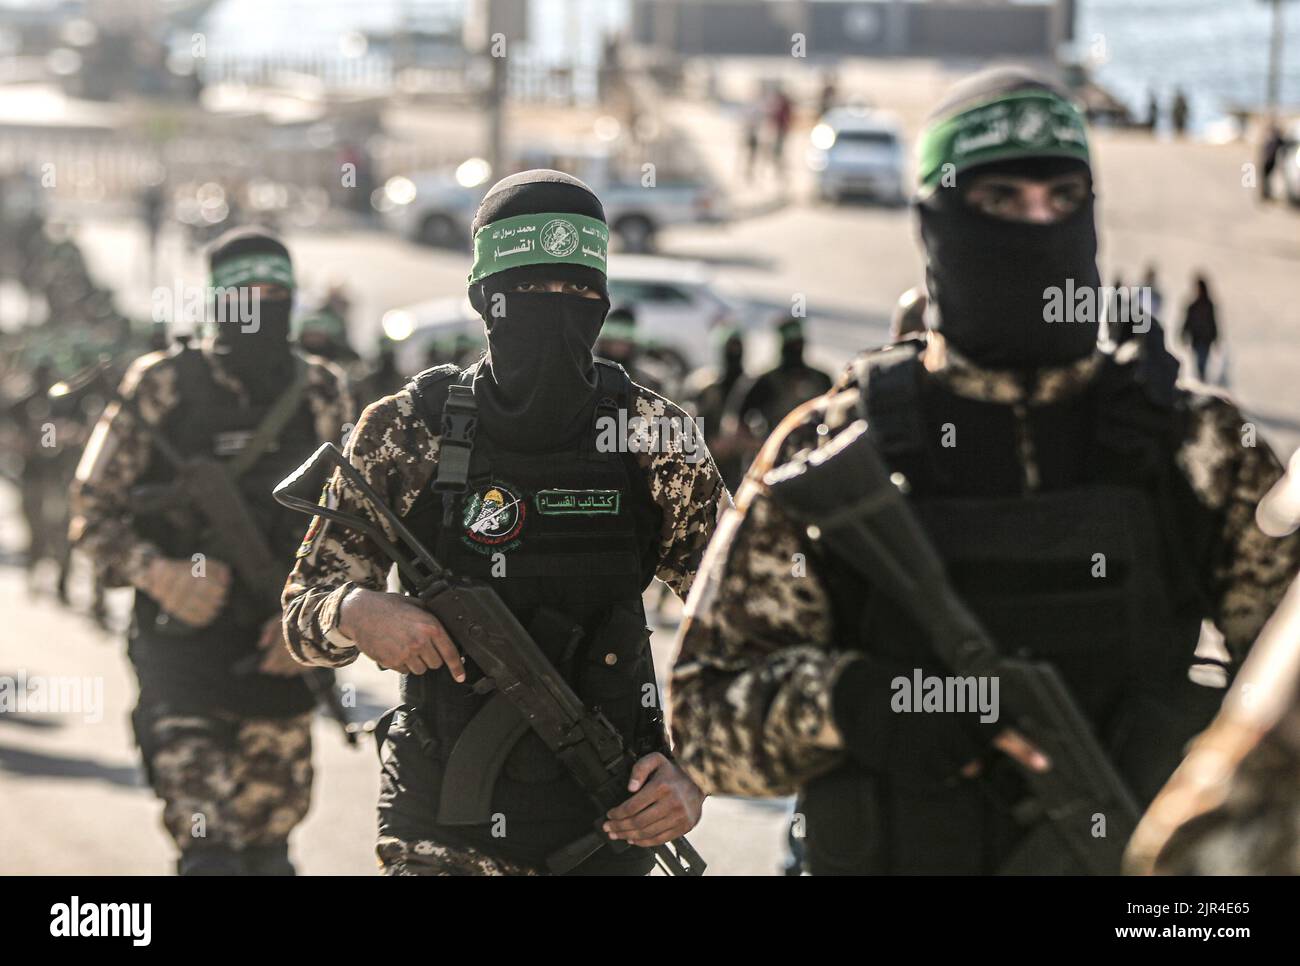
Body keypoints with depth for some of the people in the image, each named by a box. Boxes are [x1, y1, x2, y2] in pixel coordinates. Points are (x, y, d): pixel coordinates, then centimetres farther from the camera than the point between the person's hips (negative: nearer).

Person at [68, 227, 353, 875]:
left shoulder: (322, 396, 6)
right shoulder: (165, 389, -3)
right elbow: (94, 510, -1)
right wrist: (156, 573, -18)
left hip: (278, 657, 4)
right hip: (183, 647, -4)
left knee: (267, 852, 11)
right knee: (211, 852, -16)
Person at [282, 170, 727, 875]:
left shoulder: (650, 440, -3)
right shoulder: (405, 432, -3)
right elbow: (305, 616, 4)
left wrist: (697, 773, -15)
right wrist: (355, 611, -20)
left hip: (609, 825, 1)